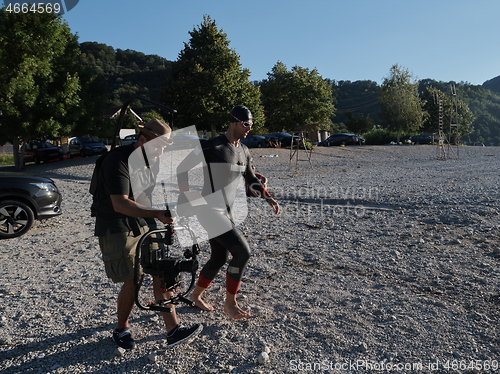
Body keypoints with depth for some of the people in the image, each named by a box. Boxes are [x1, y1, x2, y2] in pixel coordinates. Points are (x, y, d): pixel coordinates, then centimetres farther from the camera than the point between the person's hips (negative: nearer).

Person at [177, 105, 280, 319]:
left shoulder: (244, 151, 8)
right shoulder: (212, 146, -15)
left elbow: (251, 179, 19)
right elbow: (182, 169, -9)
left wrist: (268, 198, 6)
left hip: (226, 212, 9)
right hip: (209, 210, -8)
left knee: (219, 259, 15)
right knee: (242, 252, -12)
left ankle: (196, 296, 38)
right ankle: (230, 303, 7)